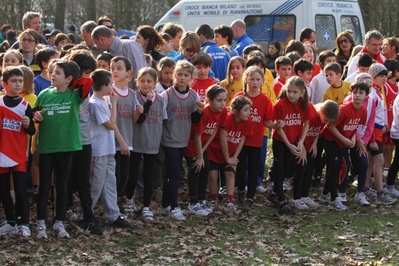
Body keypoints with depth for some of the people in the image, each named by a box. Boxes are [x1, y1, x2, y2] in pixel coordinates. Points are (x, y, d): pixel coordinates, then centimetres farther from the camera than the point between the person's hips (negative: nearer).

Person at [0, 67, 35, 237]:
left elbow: (32, 131, 1)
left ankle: (24, 224, 1)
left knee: (21, 190, -4)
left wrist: (28, 125, -17)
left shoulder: (25, 105, -1)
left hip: (19, 155, -1)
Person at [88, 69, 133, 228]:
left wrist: (111, 103, 7)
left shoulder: (102, 101, 9)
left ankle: (113, 216, 18)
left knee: (110, 184, 12)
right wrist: (114, 103, -13)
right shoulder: (96, 104, -19)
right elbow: (112, 125, -17)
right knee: (96, 186, 1)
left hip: (108, 150, 9)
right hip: (99, 151, -9)